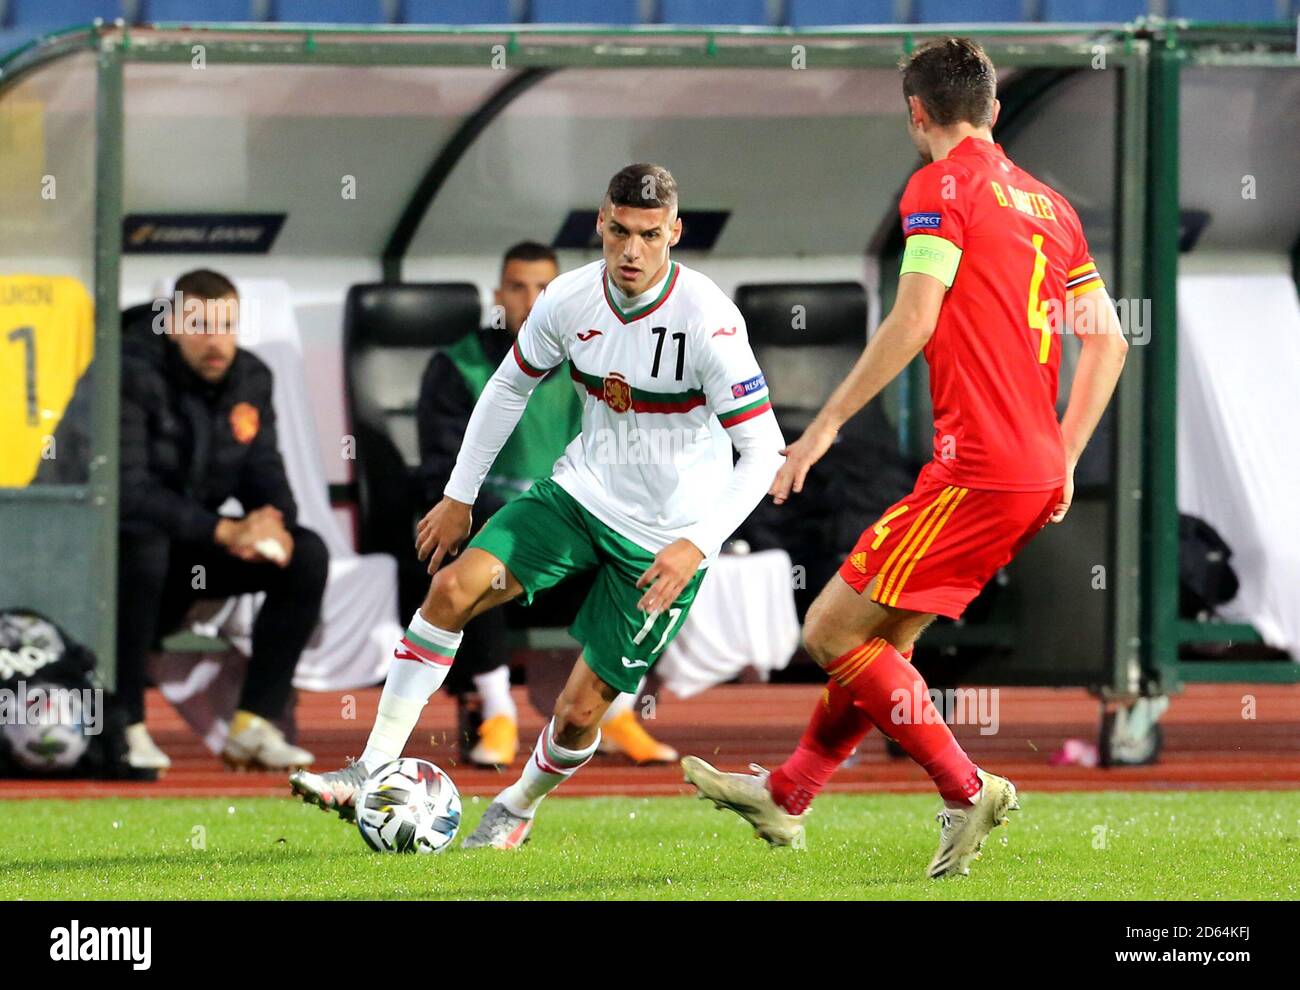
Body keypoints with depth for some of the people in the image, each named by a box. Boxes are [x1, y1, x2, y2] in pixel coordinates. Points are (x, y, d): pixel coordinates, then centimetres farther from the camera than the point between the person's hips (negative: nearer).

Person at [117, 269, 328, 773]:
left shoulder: (251, 378, 1)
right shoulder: (133, 376, -21)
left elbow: (264, 473, 3)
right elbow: (127, 491, -29)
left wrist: (274, 523, -23)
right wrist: (224, 532, -36)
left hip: (193, 547, 7)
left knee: (307, 555, -12)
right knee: (143, 546, -40)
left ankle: (253, 725, -12)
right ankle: (126, 727, -30)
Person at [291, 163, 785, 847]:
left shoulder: (708, 321, -23)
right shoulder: (570, 300, -8)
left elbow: (764, 450, -21)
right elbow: (509, 387, 11)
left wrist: (697, 546, -30)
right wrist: (459, 496, 12)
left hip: (665, 539, -4)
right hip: (581, 490, 4)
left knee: (580, 711, -4)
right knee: (453, 586, -16)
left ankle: (518, 808, 28)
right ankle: (372, 772, -11)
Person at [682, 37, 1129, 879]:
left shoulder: (942, 186, -6)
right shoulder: (1048, 203, 17)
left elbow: (915, 321, -16)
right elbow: (1107, 340, 17)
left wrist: (826, 426, -12)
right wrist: (1063, 461, 21)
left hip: (977, 466, -9)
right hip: (1039, 474, 9)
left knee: (833, 634, -4)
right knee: (883, 636, 19)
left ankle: (967, 791, -7)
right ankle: (785, 798, 29)